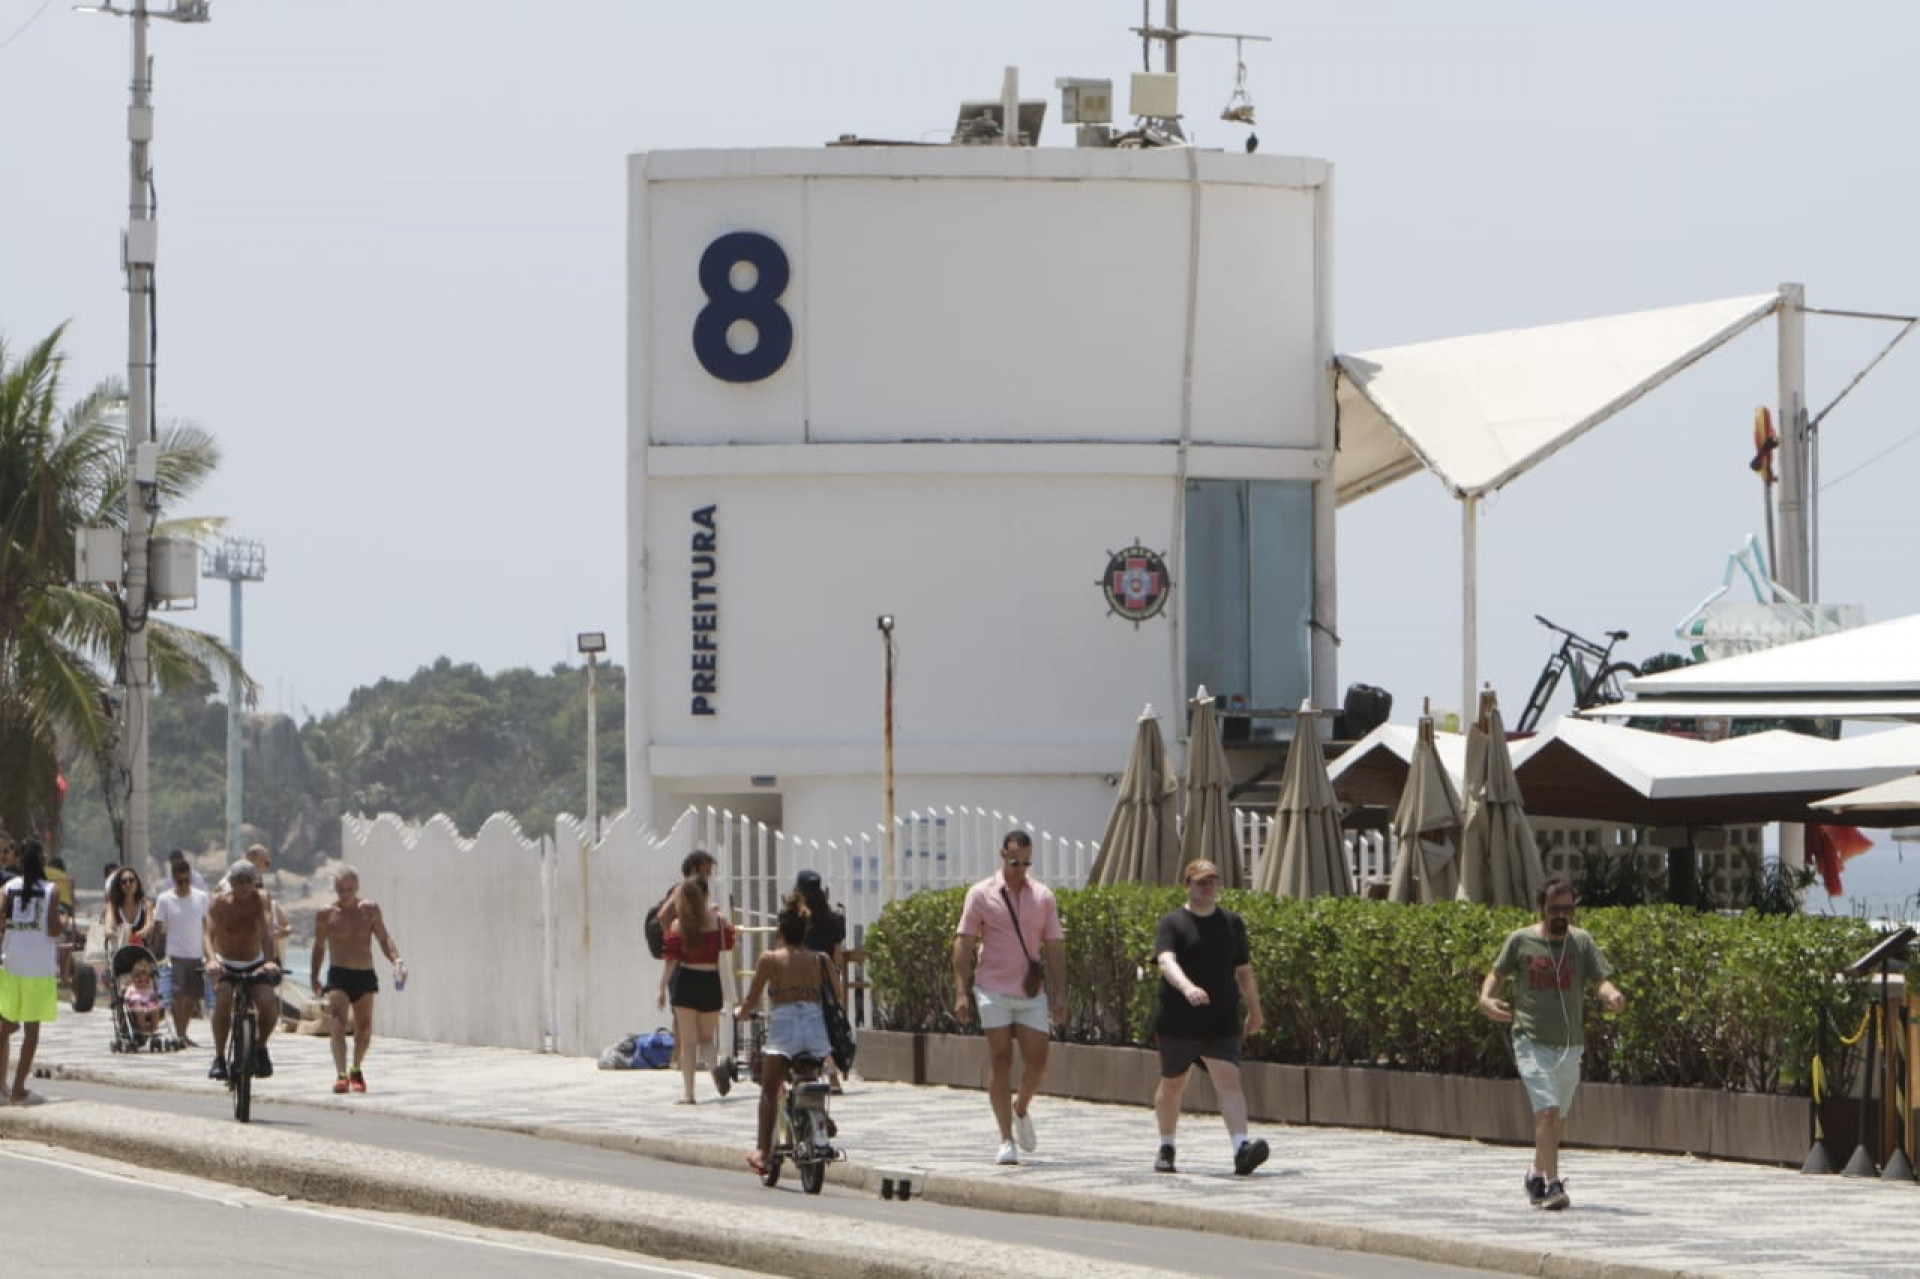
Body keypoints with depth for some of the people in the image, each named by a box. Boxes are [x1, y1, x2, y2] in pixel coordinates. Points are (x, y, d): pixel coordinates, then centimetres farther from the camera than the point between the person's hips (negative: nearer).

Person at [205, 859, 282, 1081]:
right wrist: (211, 959, -44)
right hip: (226, 965, -1)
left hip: (255, 965, 1)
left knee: (269, 1003, -23)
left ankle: (261, 1048, 6)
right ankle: (219, 1057, -20)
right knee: (223, 1001, -31)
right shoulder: (220, 902, -13)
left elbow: (267, 930, -26)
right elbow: (210, 933, -24)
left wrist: (269, 960, -43)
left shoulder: (260, 899, -12)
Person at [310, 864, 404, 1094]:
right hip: (338, 974, -2)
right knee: (338, 1023, -18)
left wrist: (397, 960, -13)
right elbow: (319, 947, 11)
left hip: (365, 975, 2)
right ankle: (341, 1074, -26)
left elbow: (384, 939, 4)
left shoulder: (370, 910, 4)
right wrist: (314, 978, 14)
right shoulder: (326, 915, 0)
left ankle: (356, 1070, 28)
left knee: (364, 1027, 6)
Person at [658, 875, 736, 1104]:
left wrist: (663, 988, 4)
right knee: (707, 1037, 15)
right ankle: (715, 1064, -19)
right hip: (710, 982, 1)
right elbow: (727, 954, 2)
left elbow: (671, 960, -5)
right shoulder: (719, 922, -2)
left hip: (685, 982, -1)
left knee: (687, 1040, 5)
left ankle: (689, 1093, 2)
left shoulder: (677, 926, -5)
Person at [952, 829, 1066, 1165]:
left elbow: (1054, 947, 9)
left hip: (1032, 992, 2)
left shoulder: (1043, 896, 7)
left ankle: (1021, 1110, 30)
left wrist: (1060, 995, 3)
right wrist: (960, 992, -8)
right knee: (1000, 1062, -3)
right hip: (994, 991, -2)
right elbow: (964, 943, -1)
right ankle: (1006, 1140, -1)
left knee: (1037, 1062, -1)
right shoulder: (981, 894, 0)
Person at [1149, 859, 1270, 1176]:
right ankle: (1166, 1148, 36)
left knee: (1229, 1081, -16)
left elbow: (1244, 970, 19)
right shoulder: (1172, 923, -4)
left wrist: (1254, 1010, 24)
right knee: (1172, 1085, 14)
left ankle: (1241, 1150, -31)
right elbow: (1166, 962, -23)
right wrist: (1186, 987, -41)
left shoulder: (1232, 923, 10)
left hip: (1222, 1025, 1)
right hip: (1177, 1024, -1)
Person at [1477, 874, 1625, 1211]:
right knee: (1546, 1111, -18)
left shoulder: (1581, 941, 2)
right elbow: (1497, 973, 8)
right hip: (1532, 1041, -3)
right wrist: (1486, 998, -13)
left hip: (1569, 1044, 3)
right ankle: (1553, 1185, -21)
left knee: (1556, 1118, 14)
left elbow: (1601, 979, -4)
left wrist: (1612, 995, -27)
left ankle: (1537, 1177, 34)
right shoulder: (1521, 941, -1)